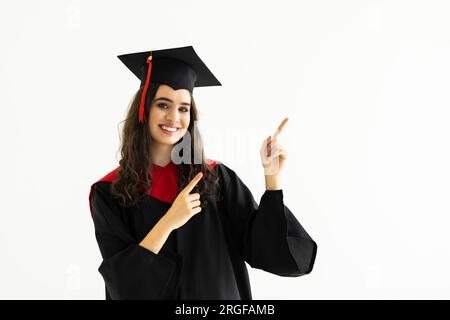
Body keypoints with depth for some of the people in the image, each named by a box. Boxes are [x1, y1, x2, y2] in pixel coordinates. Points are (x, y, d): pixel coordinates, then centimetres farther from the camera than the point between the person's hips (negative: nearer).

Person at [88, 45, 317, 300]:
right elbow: (121, 282, -18)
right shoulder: (109, 193, -12)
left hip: (217, 295, 1)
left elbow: (262, 249, -13)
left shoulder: (215, 178, -9)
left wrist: (272, 177, -22)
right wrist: (168, 222, -28)